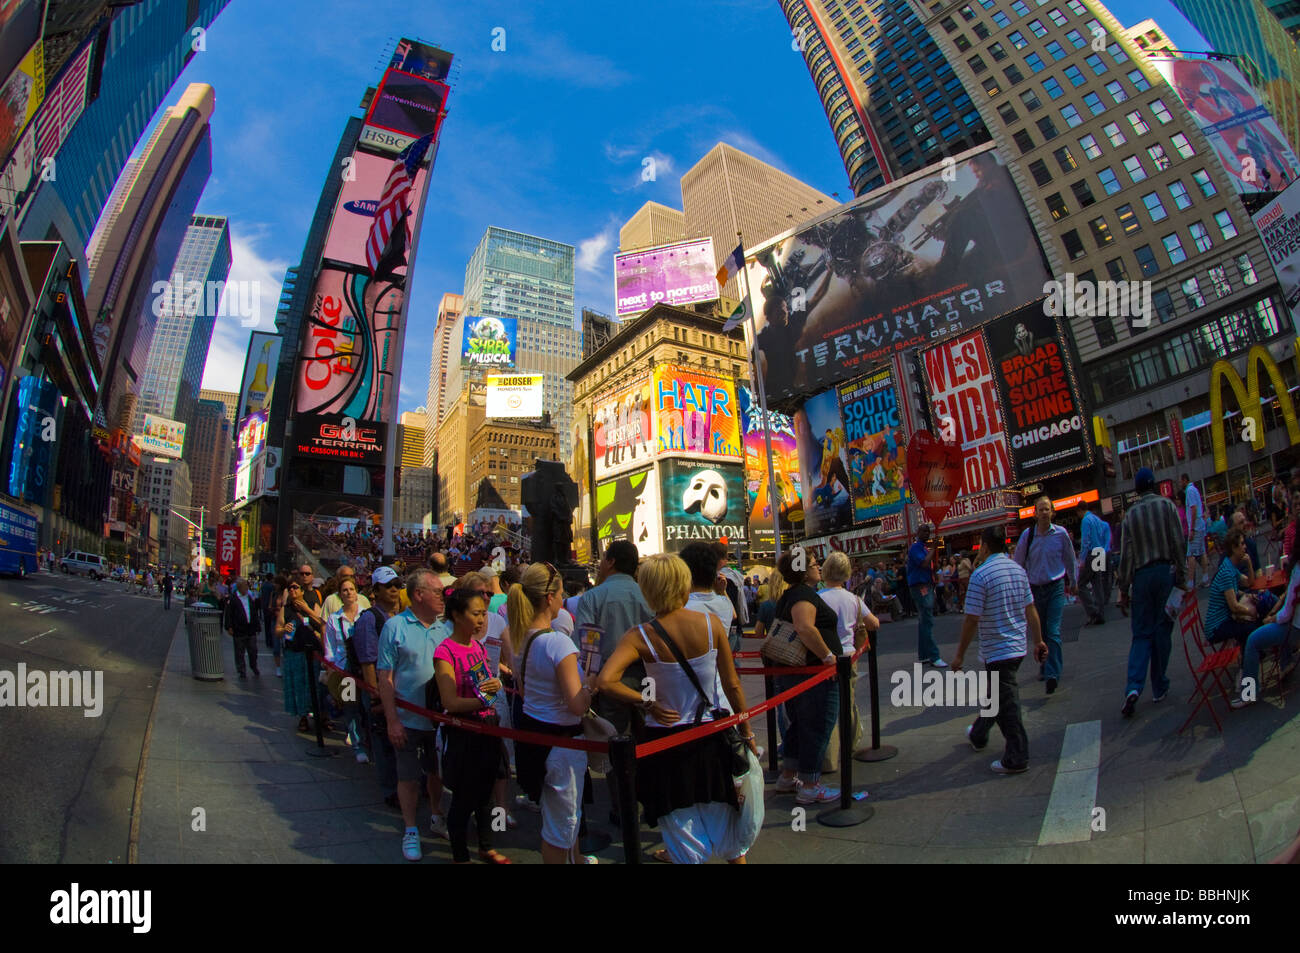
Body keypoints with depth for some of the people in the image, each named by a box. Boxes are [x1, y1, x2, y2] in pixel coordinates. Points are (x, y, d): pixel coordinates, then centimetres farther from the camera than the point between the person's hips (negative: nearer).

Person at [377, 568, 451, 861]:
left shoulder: (446, 627, 0)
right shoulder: (395, 626, -11)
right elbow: (385, 677, -10)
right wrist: (392, 721, -13)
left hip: (441, 717, 4)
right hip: (408, 719, -3)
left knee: (437, 772, 18)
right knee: (408, 777, 9)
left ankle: (437, 818, 38)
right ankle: (410, 830, 27)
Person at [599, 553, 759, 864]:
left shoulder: (640, 637, -17)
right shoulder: (710, 622, -12)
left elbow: (605, 680, -30)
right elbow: (732, 684, -7)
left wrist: (648, 703, -16)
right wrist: (747, 733, 5)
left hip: (666, 736, -2)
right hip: (711, 735, 2)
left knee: (681, 822, 17)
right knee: (721, 813, 23)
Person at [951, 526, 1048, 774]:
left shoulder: (981, 575, -19)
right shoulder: (1019, 570, 3)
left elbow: (972, 619, -18)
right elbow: (1030, 610, 8)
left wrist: (960, 653, -10)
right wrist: (1038, 641, 17)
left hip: (997, 650, -8)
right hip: (1017, 646, 8)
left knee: (1006, 703, 2)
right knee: (994, 695, 23)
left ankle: (1017, 759, 10)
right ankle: (978, 735, 41)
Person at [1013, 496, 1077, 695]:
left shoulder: (1061, 533, -4)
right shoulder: (1027, 535, -4)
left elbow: (1069, 559, 11)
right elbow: (1019, 563, 6)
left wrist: (1072, 583, 22)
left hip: (1056, 587, -2)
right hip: (1034, 588, 2)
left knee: (1053, 631, -12)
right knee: (1040, 632, 11)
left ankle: (1053, 674, -14)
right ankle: (1047, 667, 29)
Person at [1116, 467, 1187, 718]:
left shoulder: (1130, 514, 1)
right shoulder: (1167, 505, -1)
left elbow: (1126, 554, 0)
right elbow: (1179, 543, -4)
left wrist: (1123, 588, 5)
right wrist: (1181, 574, 3)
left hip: (1141, 575, 1)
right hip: (1165, 571, 0)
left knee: (1141, 633, 4)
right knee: (1162, 629, 8)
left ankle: (1134, 686, -11)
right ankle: (1159, 687, 14)